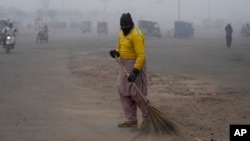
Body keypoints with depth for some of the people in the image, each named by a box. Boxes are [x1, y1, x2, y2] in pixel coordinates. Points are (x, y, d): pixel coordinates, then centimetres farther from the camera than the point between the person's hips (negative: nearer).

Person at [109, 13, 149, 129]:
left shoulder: (136, 35, -20)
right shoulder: (122, 33, 9)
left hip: (136, 65, -9)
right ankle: (132, 120, 13)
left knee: (136, 93, -4)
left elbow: (141, 55, -24)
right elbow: (120, 48, 19)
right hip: (125, 65, 9)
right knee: (124, 92, 7)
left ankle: (147, 116, 16)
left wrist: (135, 71, -30)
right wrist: (116, 52, -6)